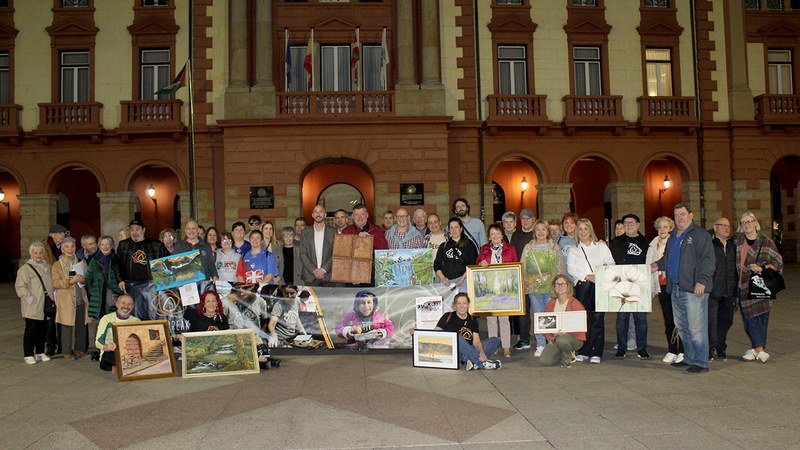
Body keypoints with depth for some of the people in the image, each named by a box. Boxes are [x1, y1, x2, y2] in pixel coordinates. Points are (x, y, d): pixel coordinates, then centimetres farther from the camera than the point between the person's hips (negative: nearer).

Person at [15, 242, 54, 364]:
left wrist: (52, 295, 14)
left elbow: (51, 282, 23)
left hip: (46, 304, 6)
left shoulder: (47, 266, 13)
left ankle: (40, 353, 22)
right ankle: (28, 355, 9)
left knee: (43, 329, 11)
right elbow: (20, 286, -12)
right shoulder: (26, 268, -6)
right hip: (33, 306, -6)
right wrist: (28, 297, -19)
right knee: (31, 330, -1)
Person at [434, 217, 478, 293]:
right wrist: (442, 278, -3)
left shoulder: (469, 244, 9)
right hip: (446, 282, 2)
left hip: (463, 280, -2)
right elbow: (436, 265, 14)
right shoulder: (443, 246, 18)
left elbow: (473, 265, 1)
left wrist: (462, 279, -10)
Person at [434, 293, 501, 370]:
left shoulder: (472, 320, 12)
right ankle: (482, 363, -33)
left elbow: (476, 341, 1)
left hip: (469, 353, 4)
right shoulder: (448, 317, 3)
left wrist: (481, 352, -19)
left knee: (495, 340, -7)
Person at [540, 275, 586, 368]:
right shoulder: (552, 303, 6)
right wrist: (549, 338, -5)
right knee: (544, 361, -13)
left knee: (561, 340, -40)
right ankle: (568, 352, 16)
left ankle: (567, 360, -5)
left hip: (575, 338, -5)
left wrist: (565, 332, -29)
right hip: (555, 338, 5)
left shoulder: (575, 303, -10)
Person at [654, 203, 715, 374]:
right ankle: (689, 358, 26)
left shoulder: (699, 234, -7)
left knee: (697, 328, -6)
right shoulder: (673, 236, 19)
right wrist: (659, 265, 14)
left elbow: (708, 259, -15)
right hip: (676, 289, 9)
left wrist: (702, 281, -21)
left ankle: (701, 363, 2)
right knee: (682, 327, 15)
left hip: (694, 289, -9)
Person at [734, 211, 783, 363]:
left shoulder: (766, 242, 0)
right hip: (744, 285, 1)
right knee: (749, 317, -3)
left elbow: (778, 263, 3)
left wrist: (762, 268, -12)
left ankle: (755, 348, 10)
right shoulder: (737, 240, 6)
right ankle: (759, 350, 3)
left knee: (761, 317, 1)